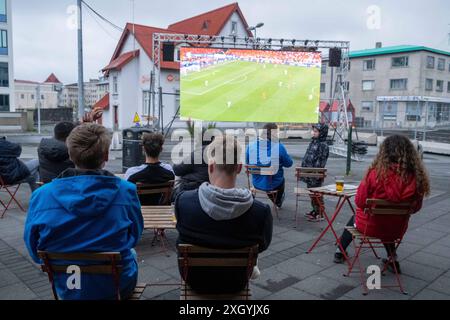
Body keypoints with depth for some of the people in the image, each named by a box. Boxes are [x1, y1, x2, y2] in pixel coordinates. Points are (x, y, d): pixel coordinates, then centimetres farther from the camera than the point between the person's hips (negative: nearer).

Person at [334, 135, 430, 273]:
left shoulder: (376, 173, -26)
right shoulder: (417, 177, -17)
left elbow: (360, 201, -14)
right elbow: (415, 208, -2)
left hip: (370, 227, -2)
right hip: (397, 231, 2)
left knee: (354, 219, 33)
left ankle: (340, 252, 48)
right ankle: (392, 258, 40)